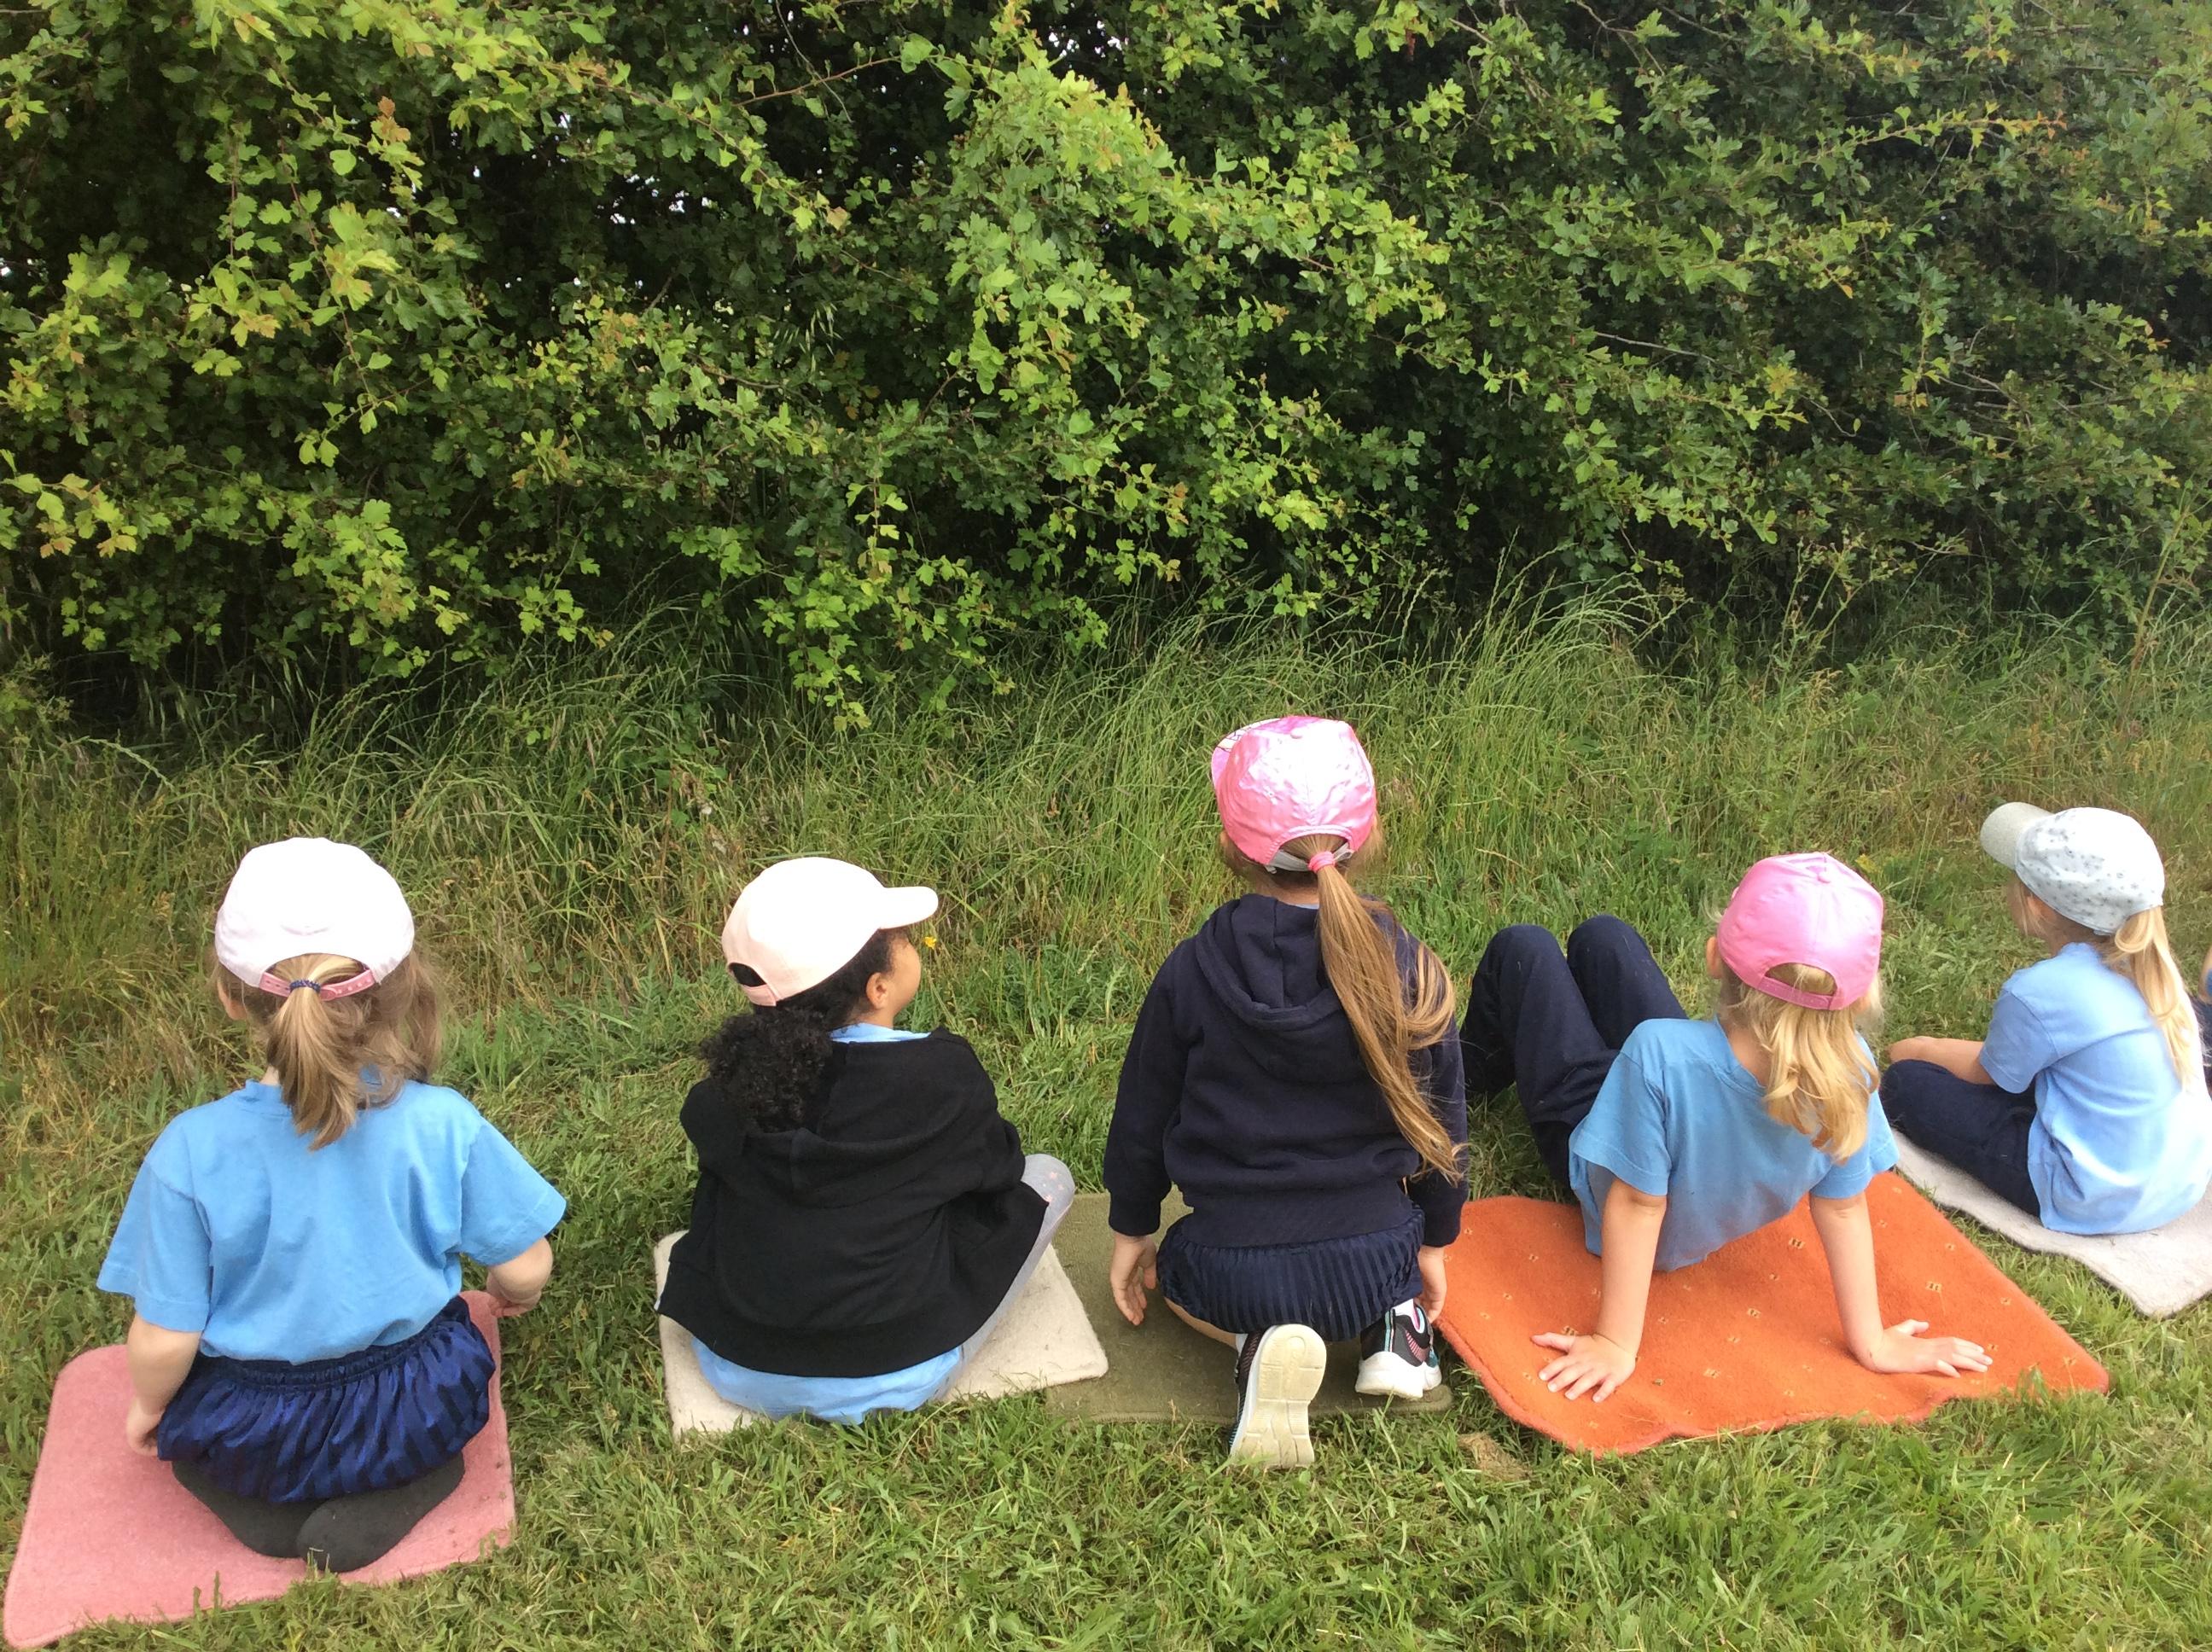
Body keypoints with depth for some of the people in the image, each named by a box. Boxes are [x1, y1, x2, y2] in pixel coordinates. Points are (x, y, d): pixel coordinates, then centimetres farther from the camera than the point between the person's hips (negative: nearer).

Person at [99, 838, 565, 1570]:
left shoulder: (190, 1151, -24)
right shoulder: (444, 1125, -22)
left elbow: (165, 1342, -15)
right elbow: (526, 1270, -10)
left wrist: (145, 1406, 8)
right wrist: (511, 1291, 15)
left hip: (250, 1435, 1)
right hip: (416, 1416, -1)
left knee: (178, 1386, 35)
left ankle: (263, 1508, 8)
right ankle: (385, 1501, 7)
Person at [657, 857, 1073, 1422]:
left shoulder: (737, 1070, -8)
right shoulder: (942, 1075, -19)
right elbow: (998, 1166, 1)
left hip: (731, 1368, 4)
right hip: (884, 1380, -4)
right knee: (1046, 1178, 8)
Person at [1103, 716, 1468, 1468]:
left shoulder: (1191, 973, -14)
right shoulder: (1409, 970, -12)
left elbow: (1142, 1118, -2)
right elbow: (1440, 1121, 0)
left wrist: (1131, 1232, 16)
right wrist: (1434, 1244, 17)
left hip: (1231, 1269, -2)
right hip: (1375, 1257, 3)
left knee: (1174, 1270, 33)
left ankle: (1258, 1339, 1)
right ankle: (1394, 1323, 6)